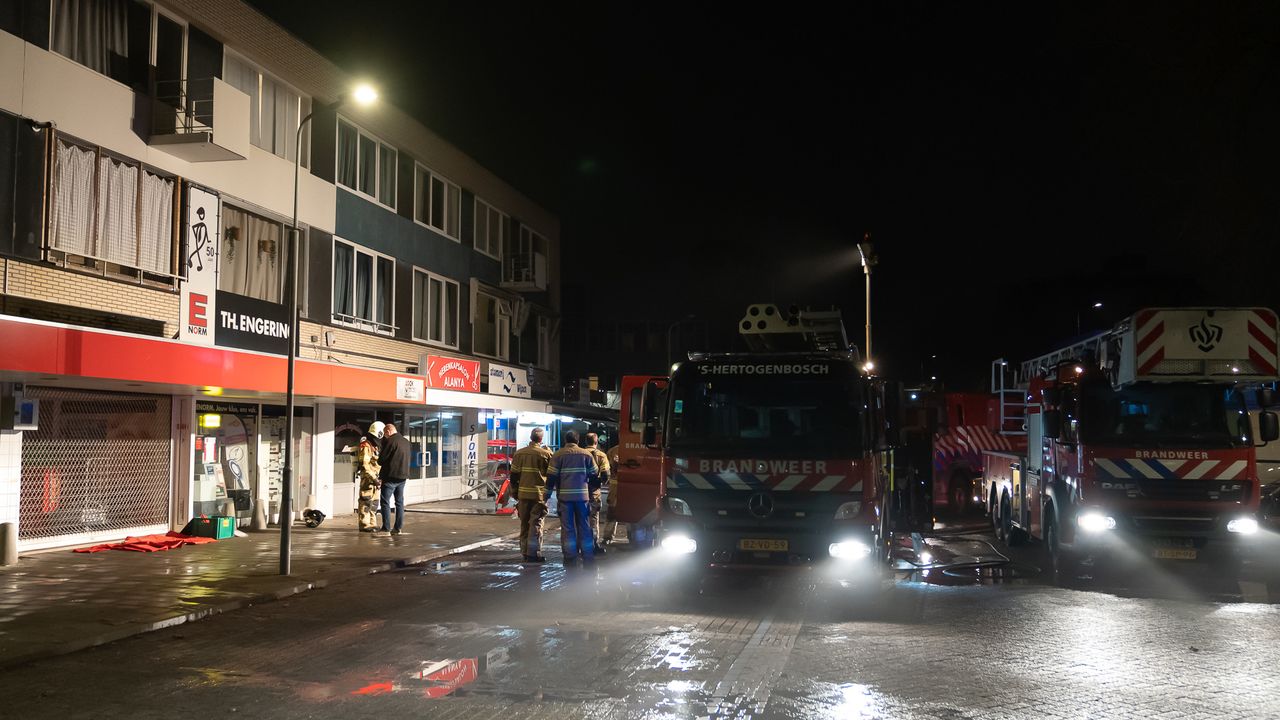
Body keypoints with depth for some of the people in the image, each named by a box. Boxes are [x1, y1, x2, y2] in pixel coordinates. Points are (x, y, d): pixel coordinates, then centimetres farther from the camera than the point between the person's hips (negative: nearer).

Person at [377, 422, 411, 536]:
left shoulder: (390, 441, -14)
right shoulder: (406, 442, 11)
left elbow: (381, 460, -11)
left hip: (391, 476, -8)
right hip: (403, 477, 8)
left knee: (385, 502, -2)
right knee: (400, 502, 12)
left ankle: (386, 528, -5)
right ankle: (398, 528, 13)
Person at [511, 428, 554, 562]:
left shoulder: (519, 453, 5)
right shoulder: (546, 454, -8)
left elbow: (514, 475, 8)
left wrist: (515, 492, 15)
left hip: (523, 494, 4)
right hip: (539, 494, -4)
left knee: (524, 524, 14)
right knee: (536, 524, -1)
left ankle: (525, 552, 20)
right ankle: (533, 553, -4)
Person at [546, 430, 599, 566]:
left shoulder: (558, 455, -2)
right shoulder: (586, 454, 5)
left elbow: (551, 476, -6)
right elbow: (594, 475, 7)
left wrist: (548, 492, 3)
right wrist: (590, 489, 22)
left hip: (565, 495, -1)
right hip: (582, 495, 2)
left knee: (568, 527, 4)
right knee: (584, 526, 9)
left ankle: (571, 558, 3)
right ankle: (588, 557, 9)